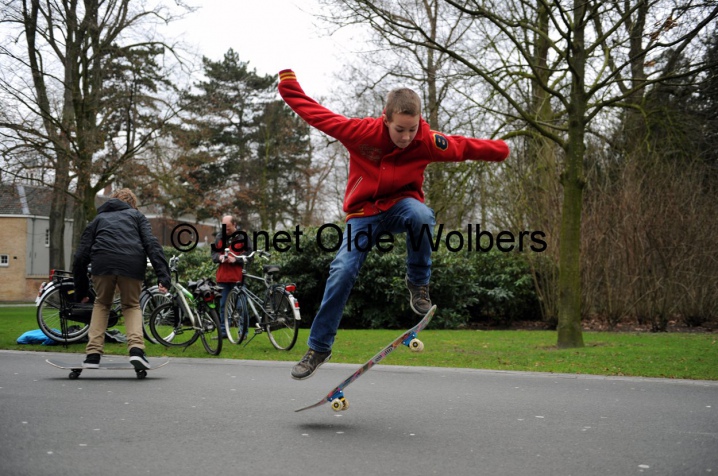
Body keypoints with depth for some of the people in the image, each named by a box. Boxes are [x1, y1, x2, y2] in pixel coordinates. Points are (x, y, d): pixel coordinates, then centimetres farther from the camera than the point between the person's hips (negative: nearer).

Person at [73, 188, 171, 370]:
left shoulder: (98, 219, 32)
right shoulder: (136, 215, 28)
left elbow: (81, 256, 23)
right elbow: (152, 244, 9)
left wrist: (81, 291, 29)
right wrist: (163, 276, 0)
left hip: (102, 263, 1)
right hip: (132, 264, -1)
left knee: (102, 304, 25)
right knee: (132, 305, 21)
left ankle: (93, 355, 14)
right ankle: (136, 348, -2)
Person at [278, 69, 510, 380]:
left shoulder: (428, 142, -18)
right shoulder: (361, 132, -22)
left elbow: (464, 146, -3)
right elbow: (315, 113, -12)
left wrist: (500, 151, -7)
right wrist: (289, 86, -8)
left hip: (401, 204, 0)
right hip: (364, 211, 0)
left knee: (422, 215, -37)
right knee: (342, 271, -14)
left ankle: (418, 282, -10)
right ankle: (318, 348, 1)